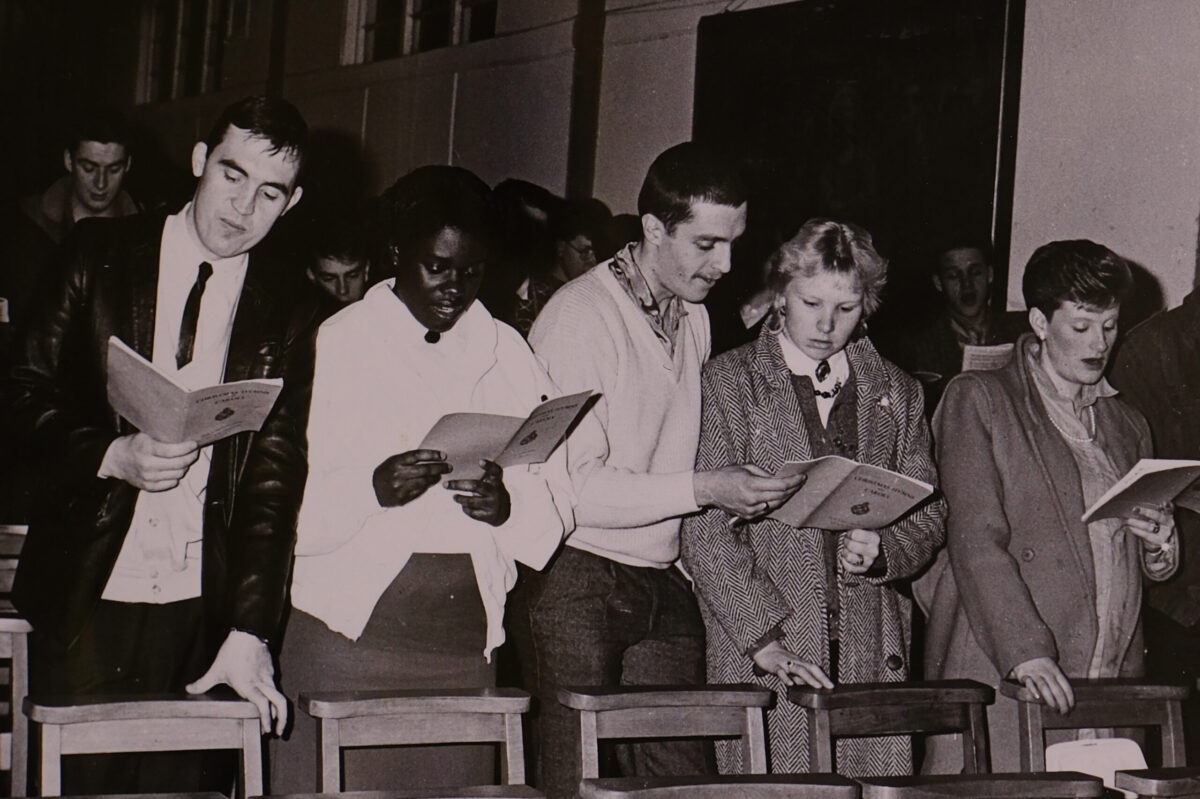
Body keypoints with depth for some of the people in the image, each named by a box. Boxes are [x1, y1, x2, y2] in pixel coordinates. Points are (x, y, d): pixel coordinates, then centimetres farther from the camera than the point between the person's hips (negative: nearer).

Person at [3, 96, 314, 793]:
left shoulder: (285, 312, 2)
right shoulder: (100, 256, 4)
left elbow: (274, 476, -3)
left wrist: (248, 634, -11)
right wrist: (110, 455, -15)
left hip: (200, 607, 0)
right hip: (84, 592, 0)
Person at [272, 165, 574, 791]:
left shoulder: (507, 355, 15)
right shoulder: (337, 345, 4)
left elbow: (556, 501, 10)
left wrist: (508, 505, -12)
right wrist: (374, 488, -21)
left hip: (466, 645, 3)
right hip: (348, 638, -3)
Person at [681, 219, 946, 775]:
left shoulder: (896, 395, 16)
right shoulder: (728, 384, 2)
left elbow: (927, 516, 16)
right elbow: (706, 533, -5)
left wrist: (881, 549, -7)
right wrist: (766, 639, -14)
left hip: (871, 656, 3)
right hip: (758, 659, -3)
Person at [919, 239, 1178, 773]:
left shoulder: (1125, 425, 22)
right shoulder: (976, 401, 4)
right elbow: (975, 540, -8)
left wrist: (1160, 546, 3)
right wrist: (1026, 650, -19)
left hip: (1109, 688, 5)